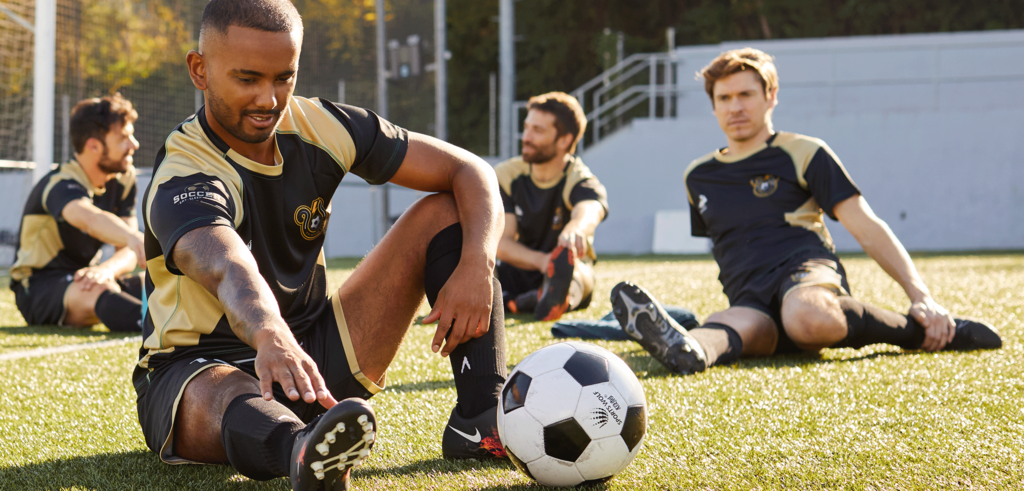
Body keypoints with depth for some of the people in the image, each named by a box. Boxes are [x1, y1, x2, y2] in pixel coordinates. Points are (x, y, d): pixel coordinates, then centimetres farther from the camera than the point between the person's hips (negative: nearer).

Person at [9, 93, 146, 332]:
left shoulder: (123, 179, 3)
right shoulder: (60, 185, -21)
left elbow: (127, 251, -5)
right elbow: (89, 218, -47)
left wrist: (108, 269, -30)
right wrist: (134, 239, -68)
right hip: (39, 287, -9)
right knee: (100, 291, -40)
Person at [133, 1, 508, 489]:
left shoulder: (319, 126, -5)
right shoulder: (182, 179, -23)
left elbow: (470, 171, -4)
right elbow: (229, 270, -47)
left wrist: (478, 265, -25)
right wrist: (269, 336, -70)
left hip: (309, 353, 7)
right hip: (195, 369, -6)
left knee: (445, 213, -6)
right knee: (234, 401, -44)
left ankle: (479, 421, -21)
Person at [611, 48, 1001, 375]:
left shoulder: (804, 154, 11)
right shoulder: (698, 177, 24)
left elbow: (868, 229, 4)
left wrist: (922, 297, -7)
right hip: (750, 299, 3)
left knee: (808, 318, -43)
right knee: (727, 326, -38)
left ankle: (926, 331, -25)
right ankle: (686, 347, -73)